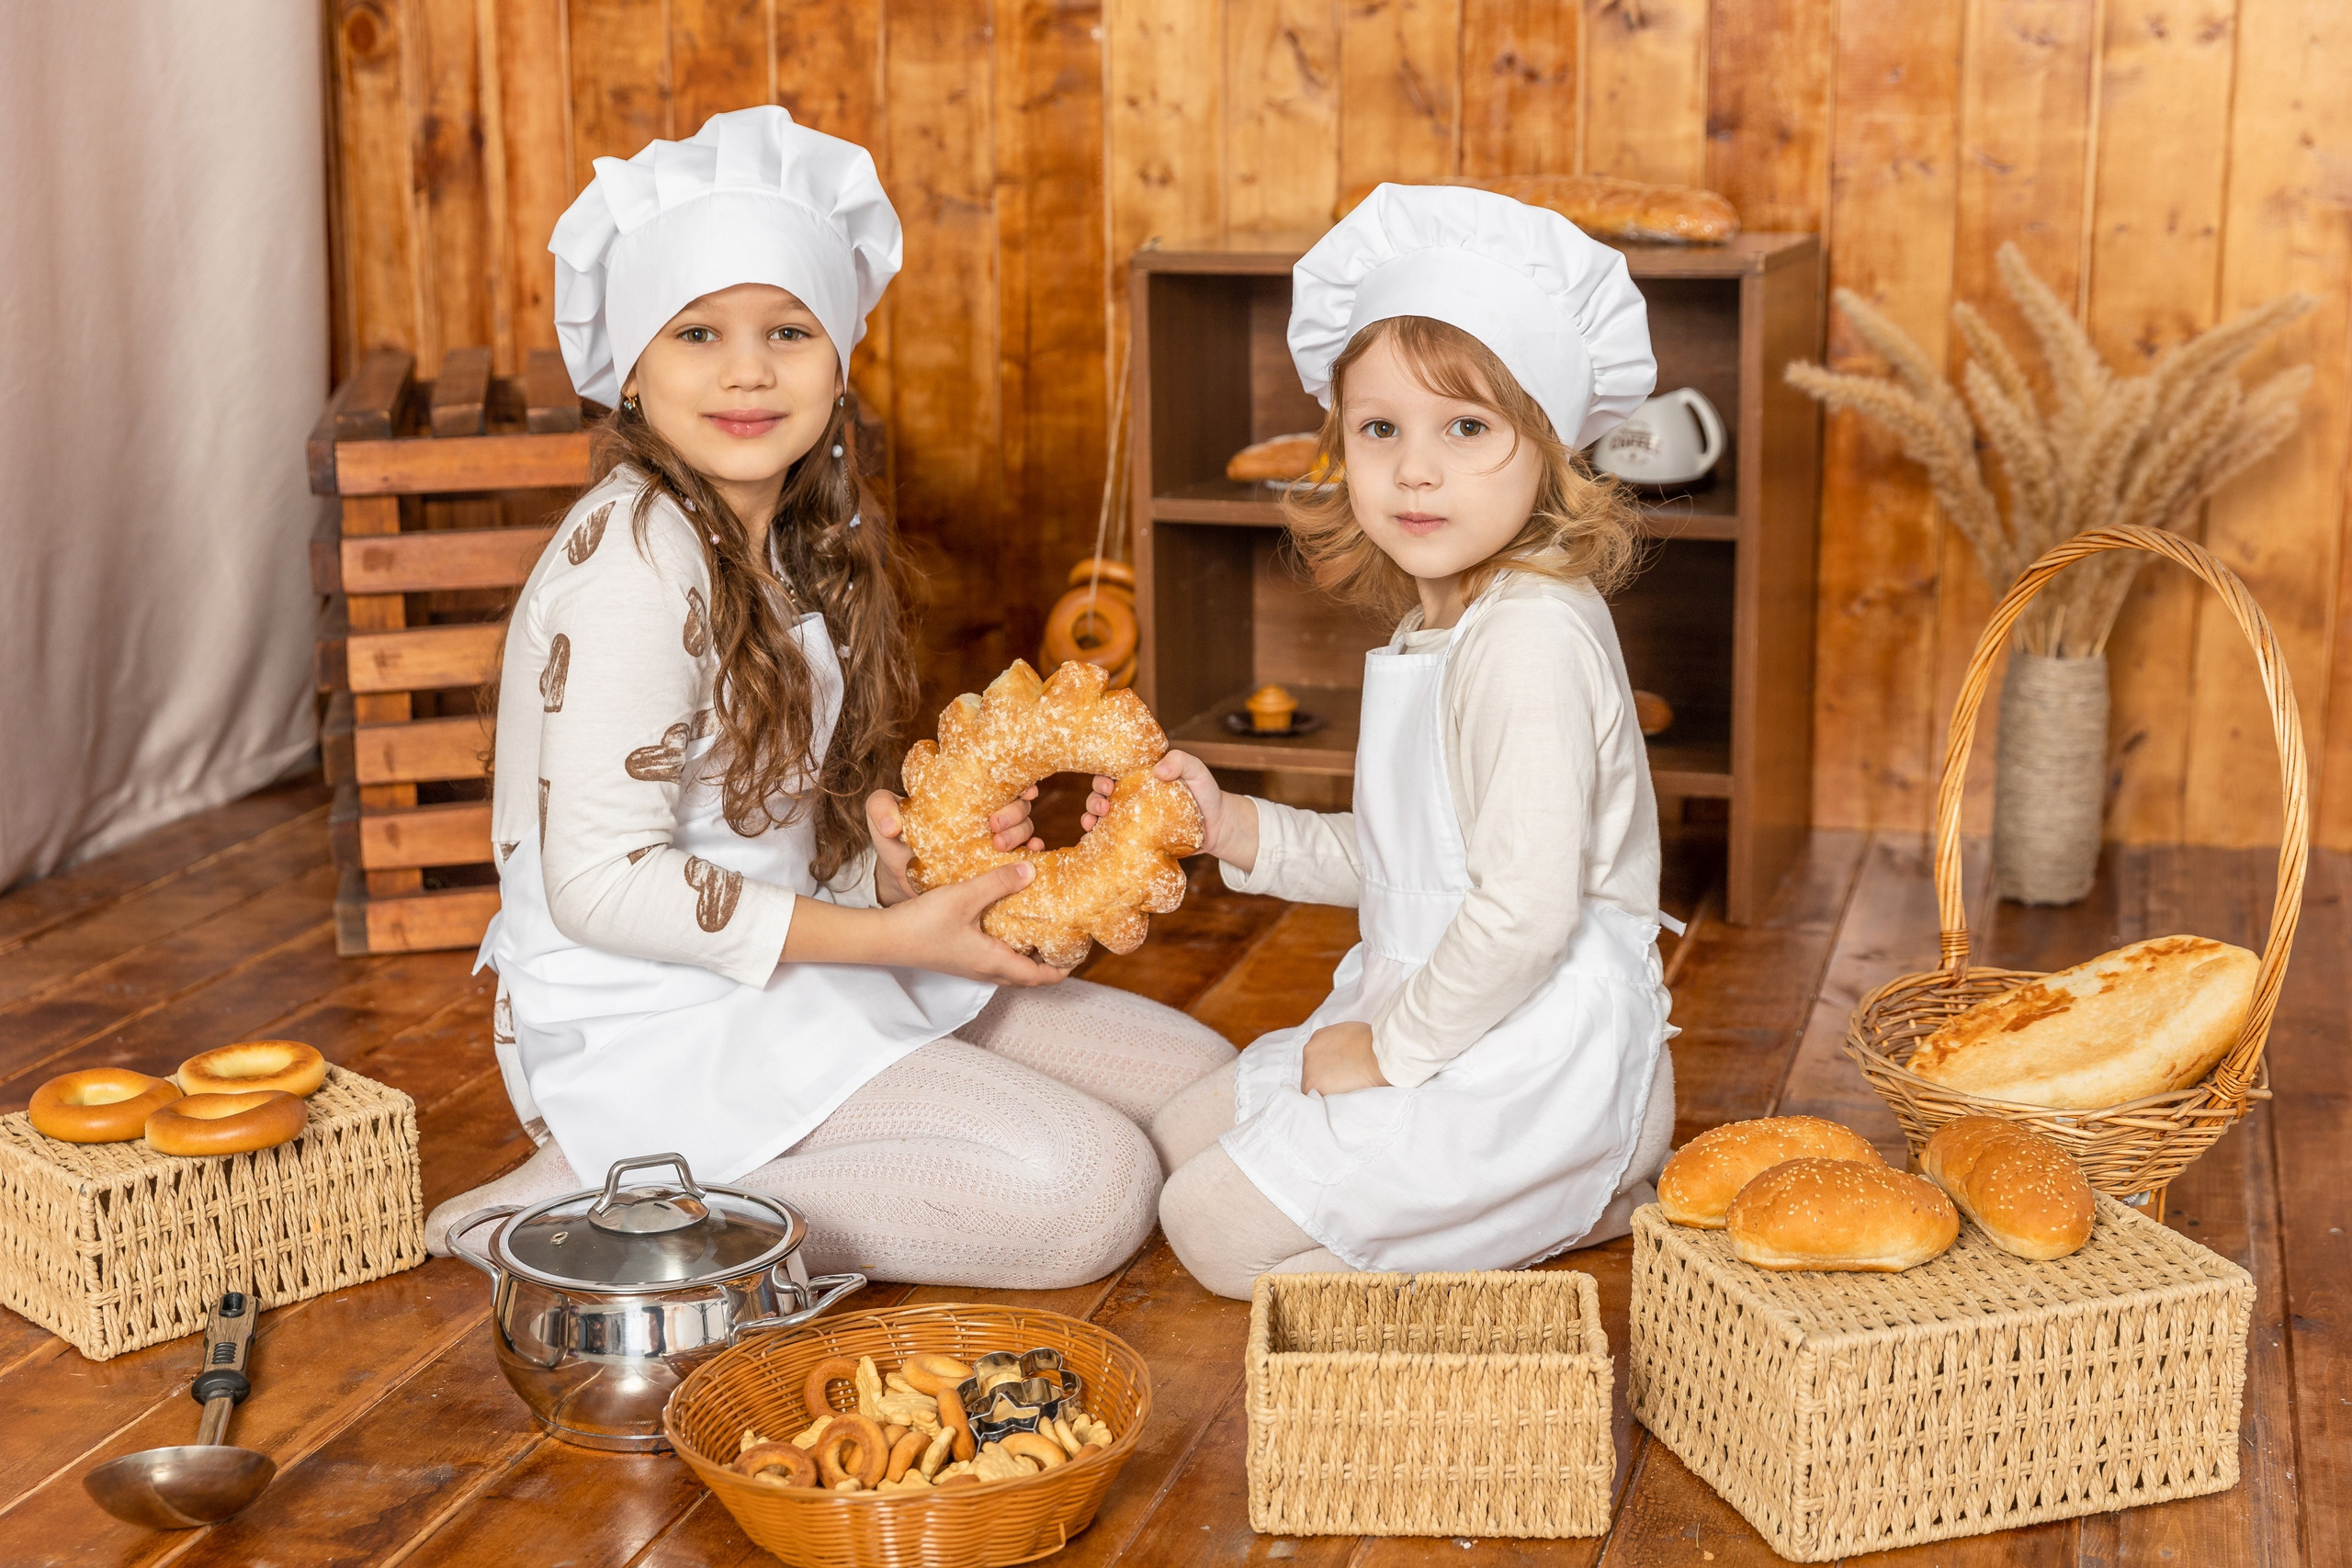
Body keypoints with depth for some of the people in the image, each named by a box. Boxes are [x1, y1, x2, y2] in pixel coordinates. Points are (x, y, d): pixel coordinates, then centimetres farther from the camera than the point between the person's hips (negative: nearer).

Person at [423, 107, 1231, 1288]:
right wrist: (888, 934, -19)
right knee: (1092, 1189, -18)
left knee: (1199, 1080, 8)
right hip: (651, 1024, -9)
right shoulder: (633, 560, -20)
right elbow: (603, 883, -23)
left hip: (786, 970, 10)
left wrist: (905, 841, -3)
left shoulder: (797, 543, 8)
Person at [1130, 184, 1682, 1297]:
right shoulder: (1441, 629, 10)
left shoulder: (1528, 643, -23)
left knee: (1218, 1226, -11)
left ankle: (1586, 1204, 0)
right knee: (1181, 1138, 20)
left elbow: (1526, 912, -29)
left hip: (1529, 1065, -10)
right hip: (1432, 1026, 10)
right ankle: (1574, 1188, 14)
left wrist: (1391, 1048, -17)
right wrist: (1235, 828, 8)